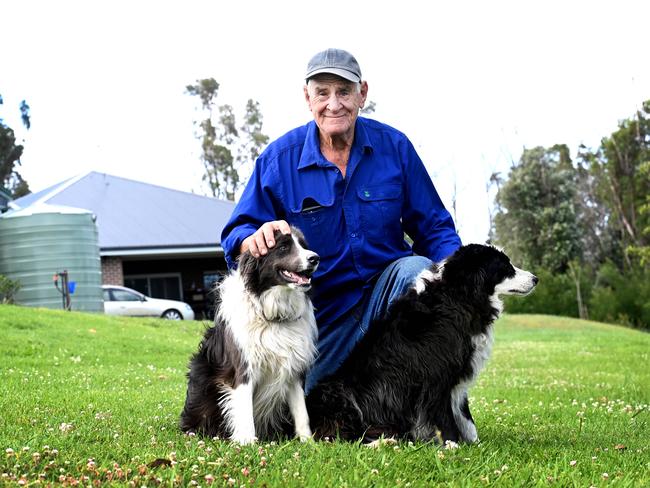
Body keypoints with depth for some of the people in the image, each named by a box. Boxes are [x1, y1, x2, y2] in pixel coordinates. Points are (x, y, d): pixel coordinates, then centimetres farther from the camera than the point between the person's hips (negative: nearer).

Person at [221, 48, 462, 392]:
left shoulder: (394, 146, -4)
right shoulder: (278, 158, -6)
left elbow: (434, 228, 0)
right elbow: (236, 236, -7)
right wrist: (255, 240, -34)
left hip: (388, 286, 0)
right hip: (322, 309, 0)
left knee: (416, 270, -32)